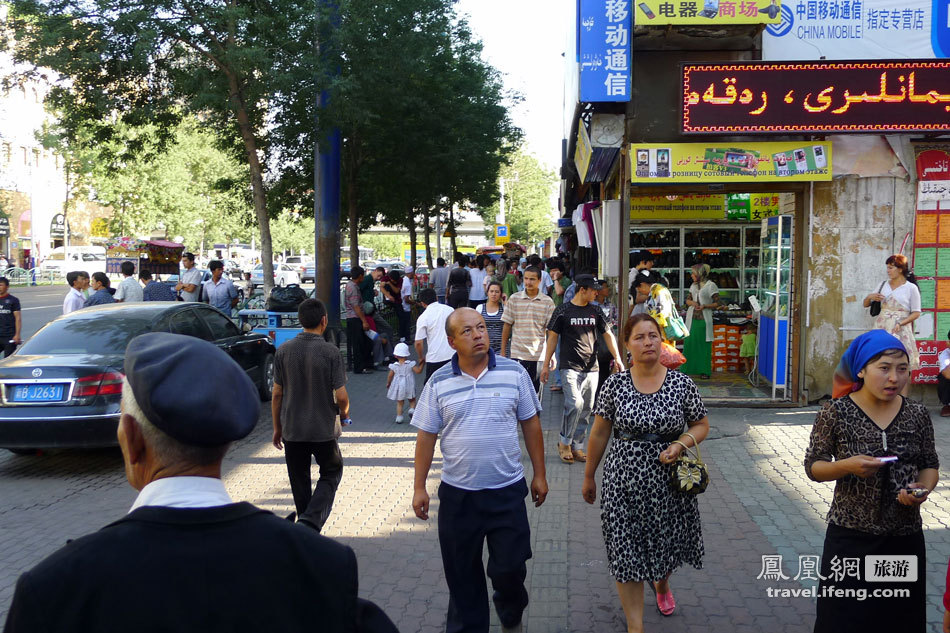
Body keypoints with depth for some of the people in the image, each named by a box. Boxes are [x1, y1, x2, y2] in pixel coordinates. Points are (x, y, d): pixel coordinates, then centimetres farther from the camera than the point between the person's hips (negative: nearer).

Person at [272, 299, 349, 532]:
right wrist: (344, 414, 9)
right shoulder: (331, 352, -13)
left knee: (299, 482, 16)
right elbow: (341, 395, -13)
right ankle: (311, 521, -3)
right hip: (323, 429, -3)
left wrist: (277, 428, 11)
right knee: (331, 474, 15)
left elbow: (277, 394, 0)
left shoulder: (284, 351, -4)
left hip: (292, 429, 3)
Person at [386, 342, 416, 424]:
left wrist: (388, 384, 17)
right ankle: (412, 409, -7)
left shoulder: (394, 366, -5)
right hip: (409, 386, -1)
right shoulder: (410, 364, -10)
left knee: (399, 403, 11)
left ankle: (399, 417, 7)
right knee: (412, 400, 18)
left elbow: (390, 376, 1)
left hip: (398, 387, 1)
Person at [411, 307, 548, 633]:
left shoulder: (515, 373, -3)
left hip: (507, 491, 0)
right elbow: (426, 436, 2)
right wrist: (419, 487, 0)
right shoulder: (438, 383, -3)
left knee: (510, 568, 7)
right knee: (461, 574, 11)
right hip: (457, 495, 1)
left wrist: (539, 474, 4)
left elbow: (531, 425, 3)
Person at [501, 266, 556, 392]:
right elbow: (507, 326, 5)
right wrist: (503, 352, 4)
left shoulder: (548, 302, 1)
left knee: (535, 392, 8)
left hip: (539, 354, 1)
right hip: (517, 354, 0)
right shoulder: (514, 299, 2)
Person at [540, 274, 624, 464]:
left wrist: (617, 358, 1)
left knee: (586, 409, 7)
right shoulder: (563, 311, -2)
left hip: (591, 368, 5)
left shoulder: (596, 311, 10)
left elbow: (607, 334, 13)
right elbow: (553, 337, 1)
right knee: (575, 404, -18)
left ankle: (577, 446, 18)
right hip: (570, 367, -5)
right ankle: (564, 443, 0)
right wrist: (546, 364, 0)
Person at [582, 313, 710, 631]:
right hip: (624, 477, -1)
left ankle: (662, 584, 54)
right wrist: (589, 476, 8)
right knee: (626, 551, 0)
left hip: (668, 478, 1)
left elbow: (701, 425, 6)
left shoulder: (681, 383, -5)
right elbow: (599, 432, 2)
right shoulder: (615, 384, -4)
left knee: (665, 543, 18)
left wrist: (680, 444, -15)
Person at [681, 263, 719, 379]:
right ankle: (686, 369, 11)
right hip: (692, 318, 5)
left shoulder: (711, 286, -3)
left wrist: (705, 306, -19)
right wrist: (692, 303, -3)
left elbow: (716, 304, -3)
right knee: (689, 343, 3)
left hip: (704, 319, -5)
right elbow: (688, 300, 19)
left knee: (704, 345, -2)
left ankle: (704, 371, 4)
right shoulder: (693, 285, 14)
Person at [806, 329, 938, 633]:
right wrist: (847, 465, -24)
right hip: (850, 538, -3)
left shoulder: (918, 414, -1)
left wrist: (923, 490, -11)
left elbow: (930, 465, 10)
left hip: (905, 538, 3)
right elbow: (813, 467, -5)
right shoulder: (835, 413, -10)